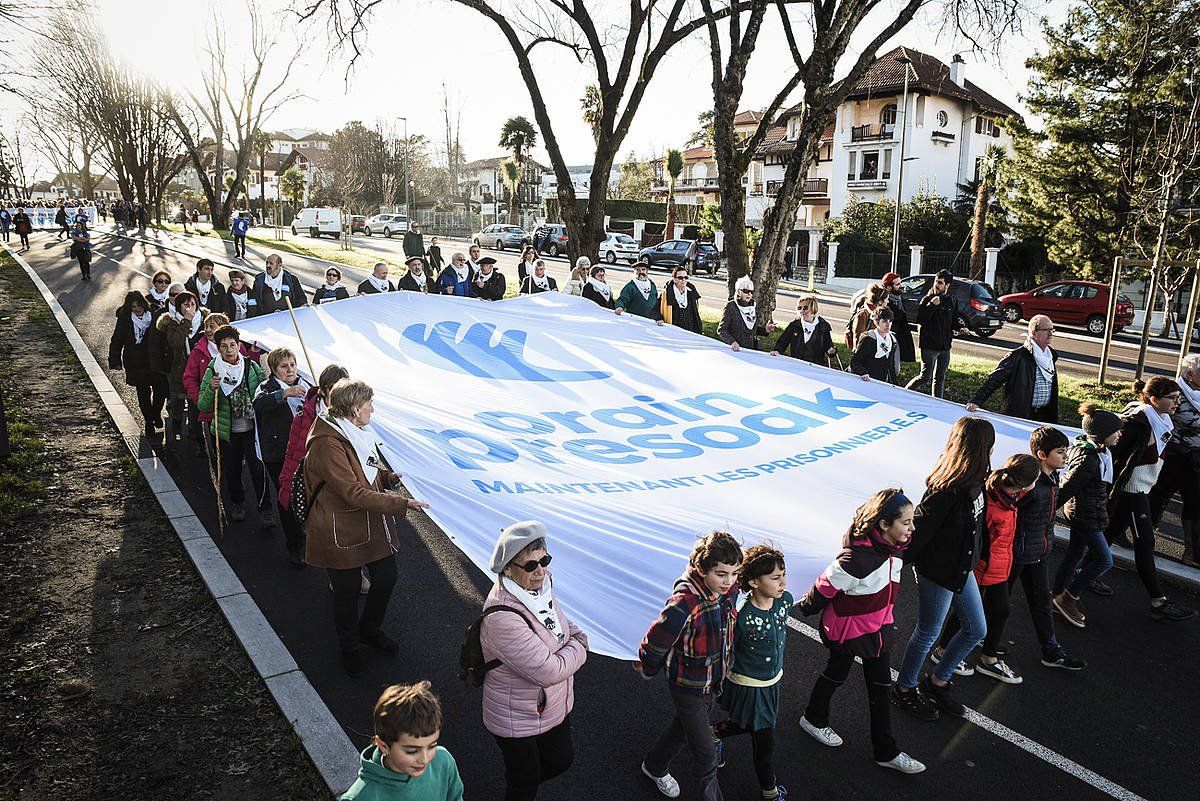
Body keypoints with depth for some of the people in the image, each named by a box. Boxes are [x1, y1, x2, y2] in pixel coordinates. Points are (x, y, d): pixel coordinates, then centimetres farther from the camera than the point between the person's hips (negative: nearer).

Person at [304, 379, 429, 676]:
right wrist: (402, 504, -26)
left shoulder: (358, 433, 5)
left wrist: (388, 477, 0)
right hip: (343, 534, -8)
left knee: (387, 578, 17)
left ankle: (370, 629, 45)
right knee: (347, 591, 11)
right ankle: (350, 648, 36)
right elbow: (355, 493, -27)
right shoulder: (327, 445, -25)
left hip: (376, 527, 9)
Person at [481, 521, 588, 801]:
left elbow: (560, 622, 11)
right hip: (518, 719, -8)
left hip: (555, 704, 8)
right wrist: (578, 648, -17)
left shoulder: (540, 587, -9)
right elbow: (549, 671, -35)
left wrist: (577, 635, -11)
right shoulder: (502, 618, -36)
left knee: (562, 759, 27)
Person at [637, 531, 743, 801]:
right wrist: (648, 670, -6)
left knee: (683, 728, 30)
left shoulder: (729, 590, -16)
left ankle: (654, 767, 56)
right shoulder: (684, 605, -37)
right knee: (705, 755, 4)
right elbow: (653, 647, -23)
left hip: (713, 682, 7)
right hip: (688, 688, -7)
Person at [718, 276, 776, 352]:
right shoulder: (731, 306, -3)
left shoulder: (753, 307, 13)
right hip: (735, 349, -4)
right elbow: (721, 330, -6)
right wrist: (732, 342, -20)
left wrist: (765, 330, 5)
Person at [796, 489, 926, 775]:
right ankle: (813, 718, 48)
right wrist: (807, 608, -8)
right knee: (836, 675, 19)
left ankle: (886, 751, 31)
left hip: (878, 627, 7)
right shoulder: (858, 558, -38)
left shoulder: (893, 547, -11)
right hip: (846, 629, -7)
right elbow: (825, 587, -24)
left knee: (881, 686, 15)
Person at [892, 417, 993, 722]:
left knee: (976, 630, 19)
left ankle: (937, 682, 38)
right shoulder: (947, 491, -31)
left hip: (962, 569, 9)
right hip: (937, 573, -9)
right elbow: (919, 529, -25)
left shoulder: (974, 481, -3)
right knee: (928, 634, 10)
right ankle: (904, 689, 33)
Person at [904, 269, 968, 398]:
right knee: (925, 377, -8)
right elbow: (920, 320, -17)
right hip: (929, 345, -6)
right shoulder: (927, 299, -6)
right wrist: (932, 305, -24)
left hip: (945, 346, 6)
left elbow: (953, 321, 19)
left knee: (940, 378, 12)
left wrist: (959, 329, -1)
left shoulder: (951, 301, 9)